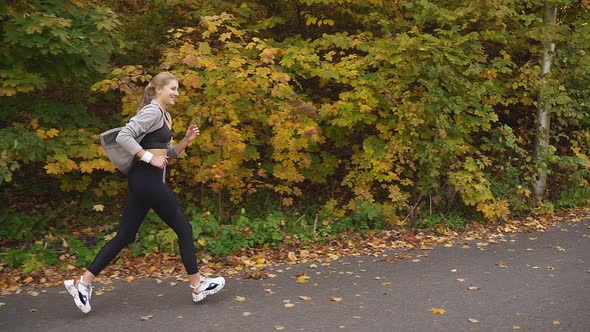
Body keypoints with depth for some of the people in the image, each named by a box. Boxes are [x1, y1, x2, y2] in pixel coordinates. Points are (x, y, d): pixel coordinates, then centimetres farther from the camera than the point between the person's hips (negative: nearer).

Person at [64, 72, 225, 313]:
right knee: (184, 229, 1)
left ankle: (83, 282, 11)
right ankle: (198, 286, 11)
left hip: (145, 181, 10)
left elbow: (168, 154, 22)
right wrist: (150, 158, -20)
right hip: (147, 178, -10)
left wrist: (187, 139, 7)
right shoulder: (152, 111, -10)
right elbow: (123, 136, -21)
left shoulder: (165, 116, 20)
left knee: (125, 236, 9)